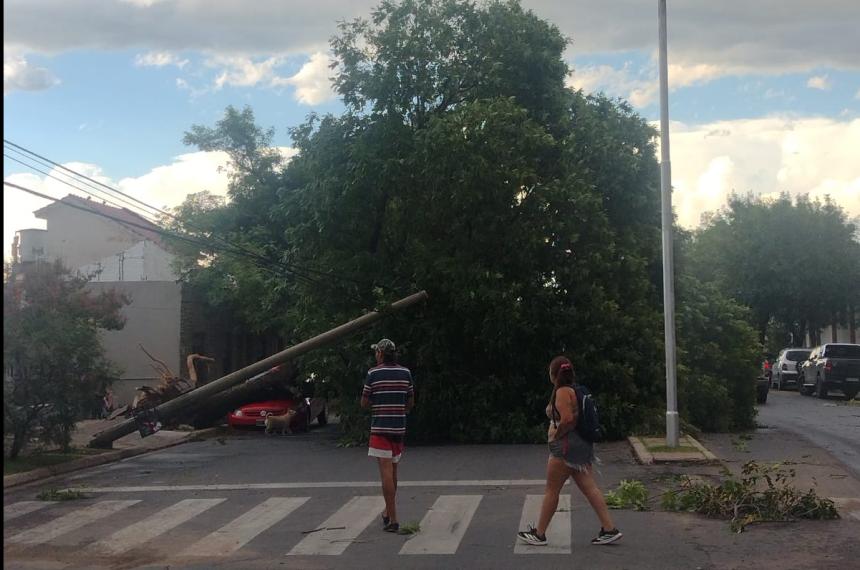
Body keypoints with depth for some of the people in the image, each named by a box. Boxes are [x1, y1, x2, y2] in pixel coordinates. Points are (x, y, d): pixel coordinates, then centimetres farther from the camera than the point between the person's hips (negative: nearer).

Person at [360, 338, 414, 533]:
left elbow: (364, 403, 0)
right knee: (393, 471, 17)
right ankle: (388, 511, 30)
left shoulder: (373, 373, -6)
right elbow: (411, 403, 11)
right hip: (399, 427, 5)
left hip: (380, 427, -5)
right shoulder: (405, 372, 5)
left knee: (386, 471, -6)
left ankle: (393, 519, -9)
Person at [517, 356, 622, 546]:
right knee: (590, 488, 7)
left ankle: (539, 534, 10)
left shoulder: (562, 392, -15)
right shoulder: (574, 391, 14)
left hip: (566, 446, -9)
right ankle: (609, 529, 4)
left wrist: (555, 434, -12)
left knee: (551, 490, 1)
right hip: (582, 444, 9)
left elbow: (567, 419, -27)